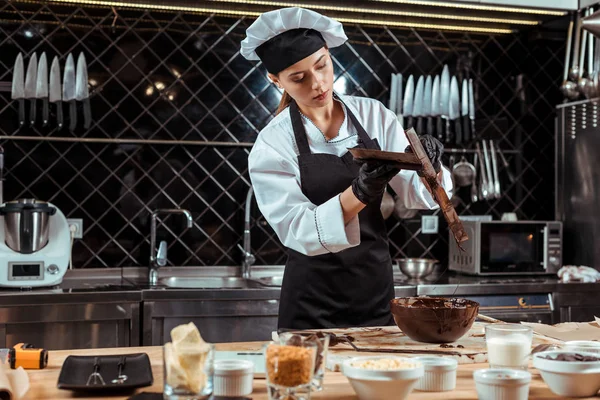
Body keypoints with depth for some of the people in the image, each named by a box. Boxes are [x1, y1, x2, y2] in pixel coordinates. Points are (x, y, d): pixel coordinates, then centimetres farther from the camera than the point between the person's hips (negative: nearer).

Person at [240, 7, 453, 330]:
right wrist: (359, 192, -33)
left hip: (377, 288, 3)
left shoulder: (373, 114, -2)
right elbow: (298, 232, -18)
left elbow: (415, 194, -2)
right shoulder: (272, 145, -11)